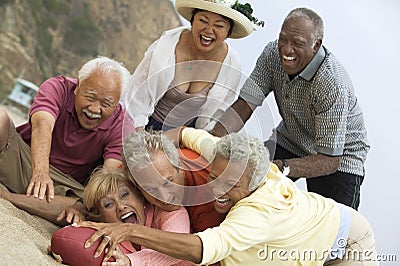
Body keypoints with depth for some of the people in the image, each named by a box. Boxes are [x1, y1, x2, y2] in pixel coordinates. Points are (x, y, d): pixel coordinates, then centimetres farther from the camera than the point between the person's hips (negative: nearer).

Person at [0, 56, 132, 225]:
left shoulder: (121, 126, -11)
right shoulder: (57, 88, -10)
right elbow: (43, 125, -28)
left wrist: (83, 207, -44)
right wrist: (41, 172, -46)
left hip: (65, 186, 0)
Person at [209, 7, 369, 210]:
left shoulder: (333, 85, -36)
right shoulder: (273, 53, -18)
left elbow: (329, 160, -35)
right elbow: (245, 104, -19)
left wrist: (281, 167, -52)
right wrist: (211, 138, -39)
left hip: (339, 156, -5)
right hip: (290, 139, 5)